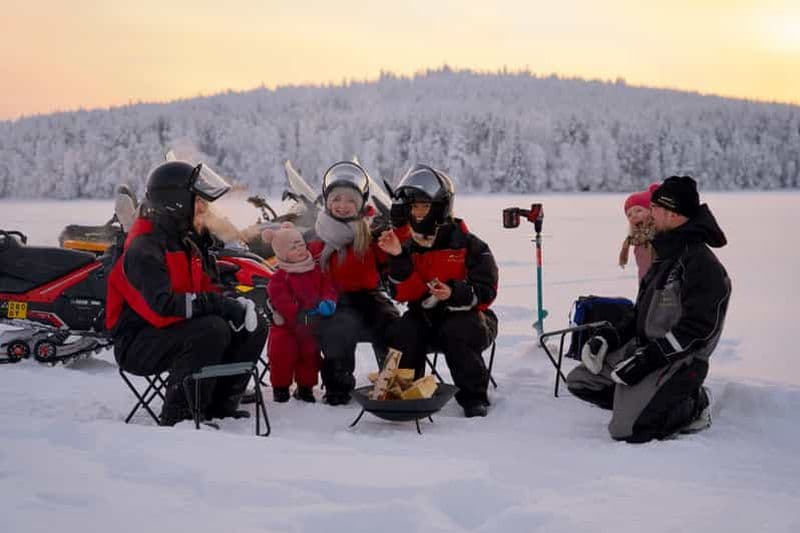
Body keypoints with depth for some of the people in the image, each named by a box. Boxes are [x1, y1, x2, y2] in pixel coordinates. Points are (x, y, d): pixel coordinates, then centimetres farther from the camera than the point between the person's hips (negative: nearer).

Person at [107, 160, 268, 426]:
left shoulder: (187, 240, 10)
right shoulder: (144, 249, -19)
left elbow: (204, 290, 13)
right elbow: (161, 306, -33)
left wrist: (234, 306, -8)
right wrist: (223, 306, -30)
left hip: (175, 330, 9)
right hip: (137, 346, -9)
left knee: (254, 326, -2)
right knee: (212, 330, -34)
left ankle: (219, 405, 3)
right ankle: (179, 415, -23)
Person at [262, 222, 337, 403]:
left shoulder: (316, 271, 4)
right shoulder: (279, 278, -12)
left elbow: (327, 287, 0)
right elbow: (282, 302, -21)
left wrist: (328, 301, -23)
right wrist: (299, 317, -31)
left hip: (312, 324, 4)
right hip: (286, 325, -4)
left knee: (310, 354, 8)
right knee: (282, 352, -10)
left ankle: (305, 386, 23)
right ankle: (280, 387, 7)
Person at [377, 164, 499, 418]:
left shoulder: (468, 245, -6)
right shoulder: (410, 248, 7)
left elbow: (486, 291, -12)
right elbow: (405, 293, -5)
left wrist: (455, 293, -30)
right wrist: (398, 258, -18)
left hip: (466, 315, -3)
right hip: (426, 318, 4)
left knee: (456, 333, -35)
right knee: (400, 333, -25)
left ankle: (473, 397, -19)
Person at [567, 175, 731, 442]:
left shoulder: (701, 263, -18)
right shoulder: (666, 255, 14)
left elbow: (697, 328, -23)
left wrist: (646, 359, -24)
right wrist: (609, 337, 5)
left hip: (676, 362, -9)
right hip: (643, 349, 9)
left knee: (626, 429, -20)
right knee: (579, 380, 4)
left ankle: (693, 407, 1)